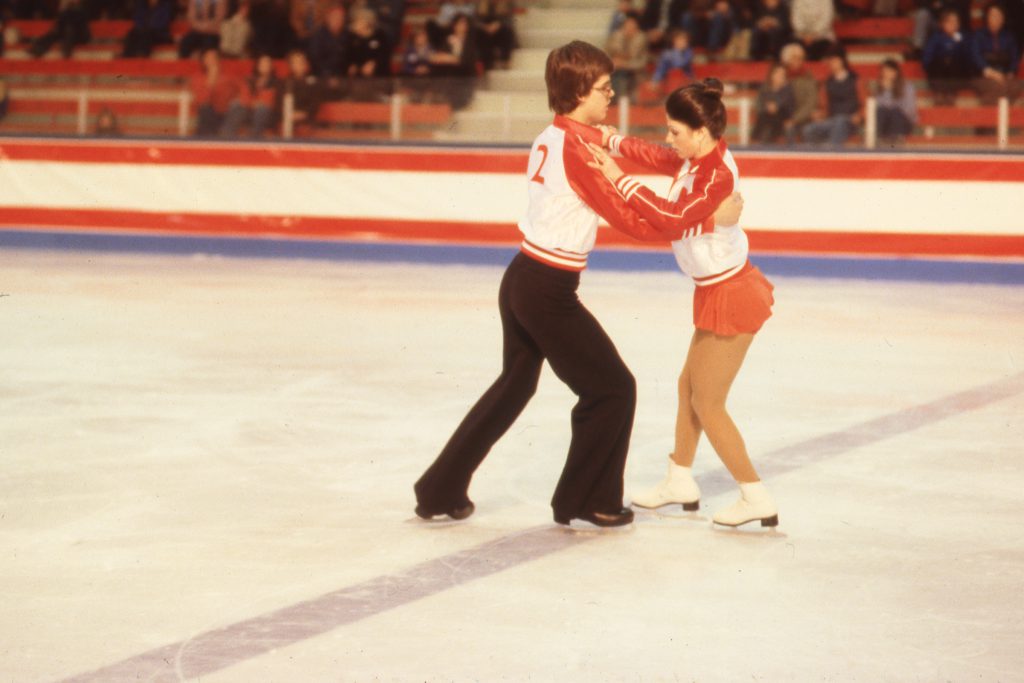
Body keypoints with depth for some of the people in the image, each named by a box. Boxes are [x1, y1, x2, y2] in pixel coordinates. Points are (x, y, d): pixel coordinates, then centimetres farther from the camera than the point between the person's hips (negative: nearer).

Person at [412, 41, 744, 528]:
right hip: (550, 292, -9)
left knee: (515, 385, 25)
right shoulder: (579, 144, -17)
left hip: (519, 281, 9)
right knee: (612, 389, 5)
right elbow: (631, 222, -16)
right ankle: (584, 501, 15)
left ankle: (440, 492, 29)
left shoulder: (549, 138, 9)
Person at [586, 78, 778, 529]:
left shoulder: (717, 176, -26)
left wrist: (620, 180, -31)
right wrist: (615, 143, 5)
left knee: (707, 404, 0)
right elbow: (659, 159, 17)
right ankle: (680, 482, 37)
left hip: (730, 297, -10)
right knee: (689, 386, 22)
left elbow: (673, 217, -36)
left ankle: (756, 498, 6)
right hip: (719, 292, 10)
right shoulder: (698, 159, 1)